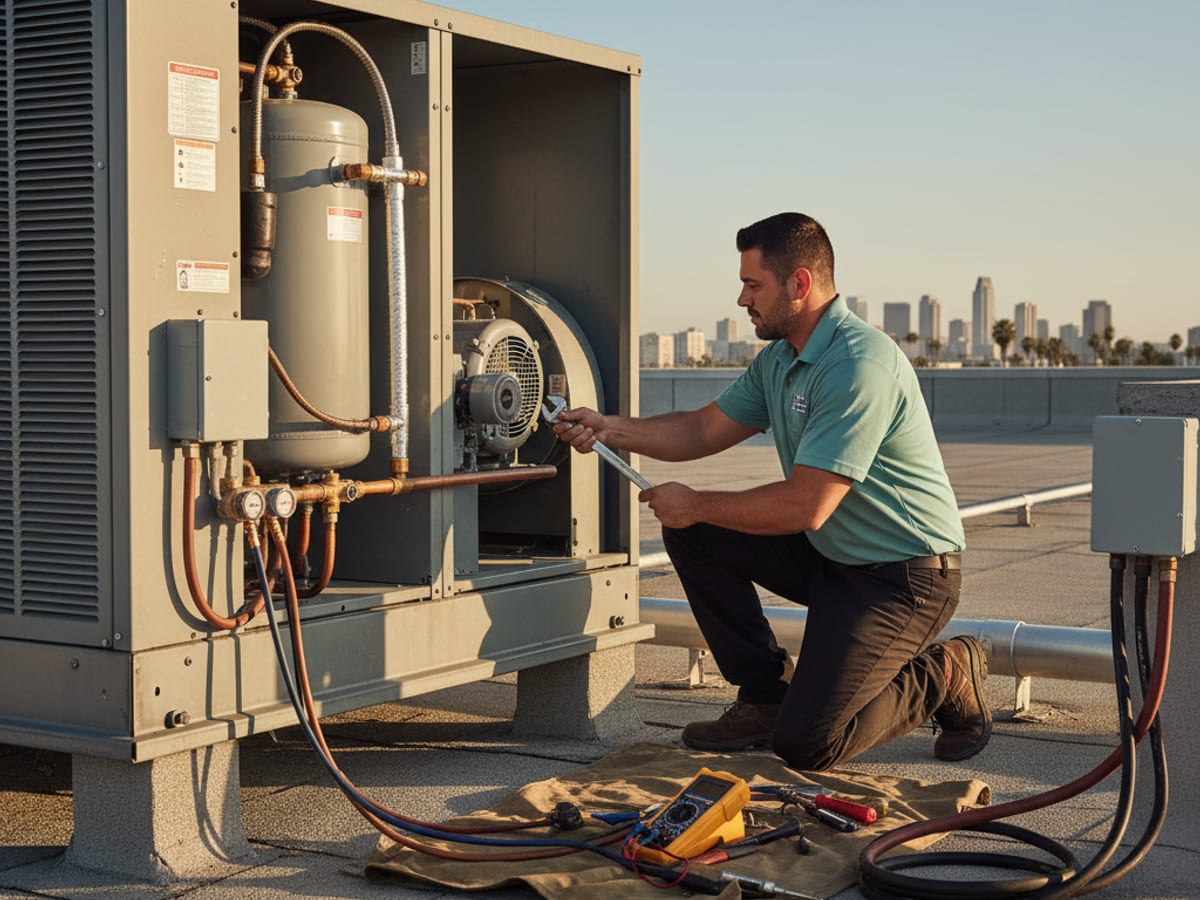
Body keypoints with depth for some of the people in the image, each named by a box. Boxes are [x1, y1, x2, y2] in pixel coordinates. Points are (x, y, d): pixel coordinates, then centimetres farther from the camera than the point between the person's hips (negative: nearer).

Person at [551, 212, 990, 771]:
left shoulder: (860, 365, -26)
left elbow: (803, 507, -28)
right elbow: (705, 430, 14)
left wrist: (695, 504, -16)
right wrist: (607, 428, 1)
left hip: (906, 576, -9)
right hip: (828, 555, 9)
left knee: (804, 745, -17)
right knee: (693, 535, 0)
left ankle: (946, 679, 7)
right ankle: (765, 697, 9)